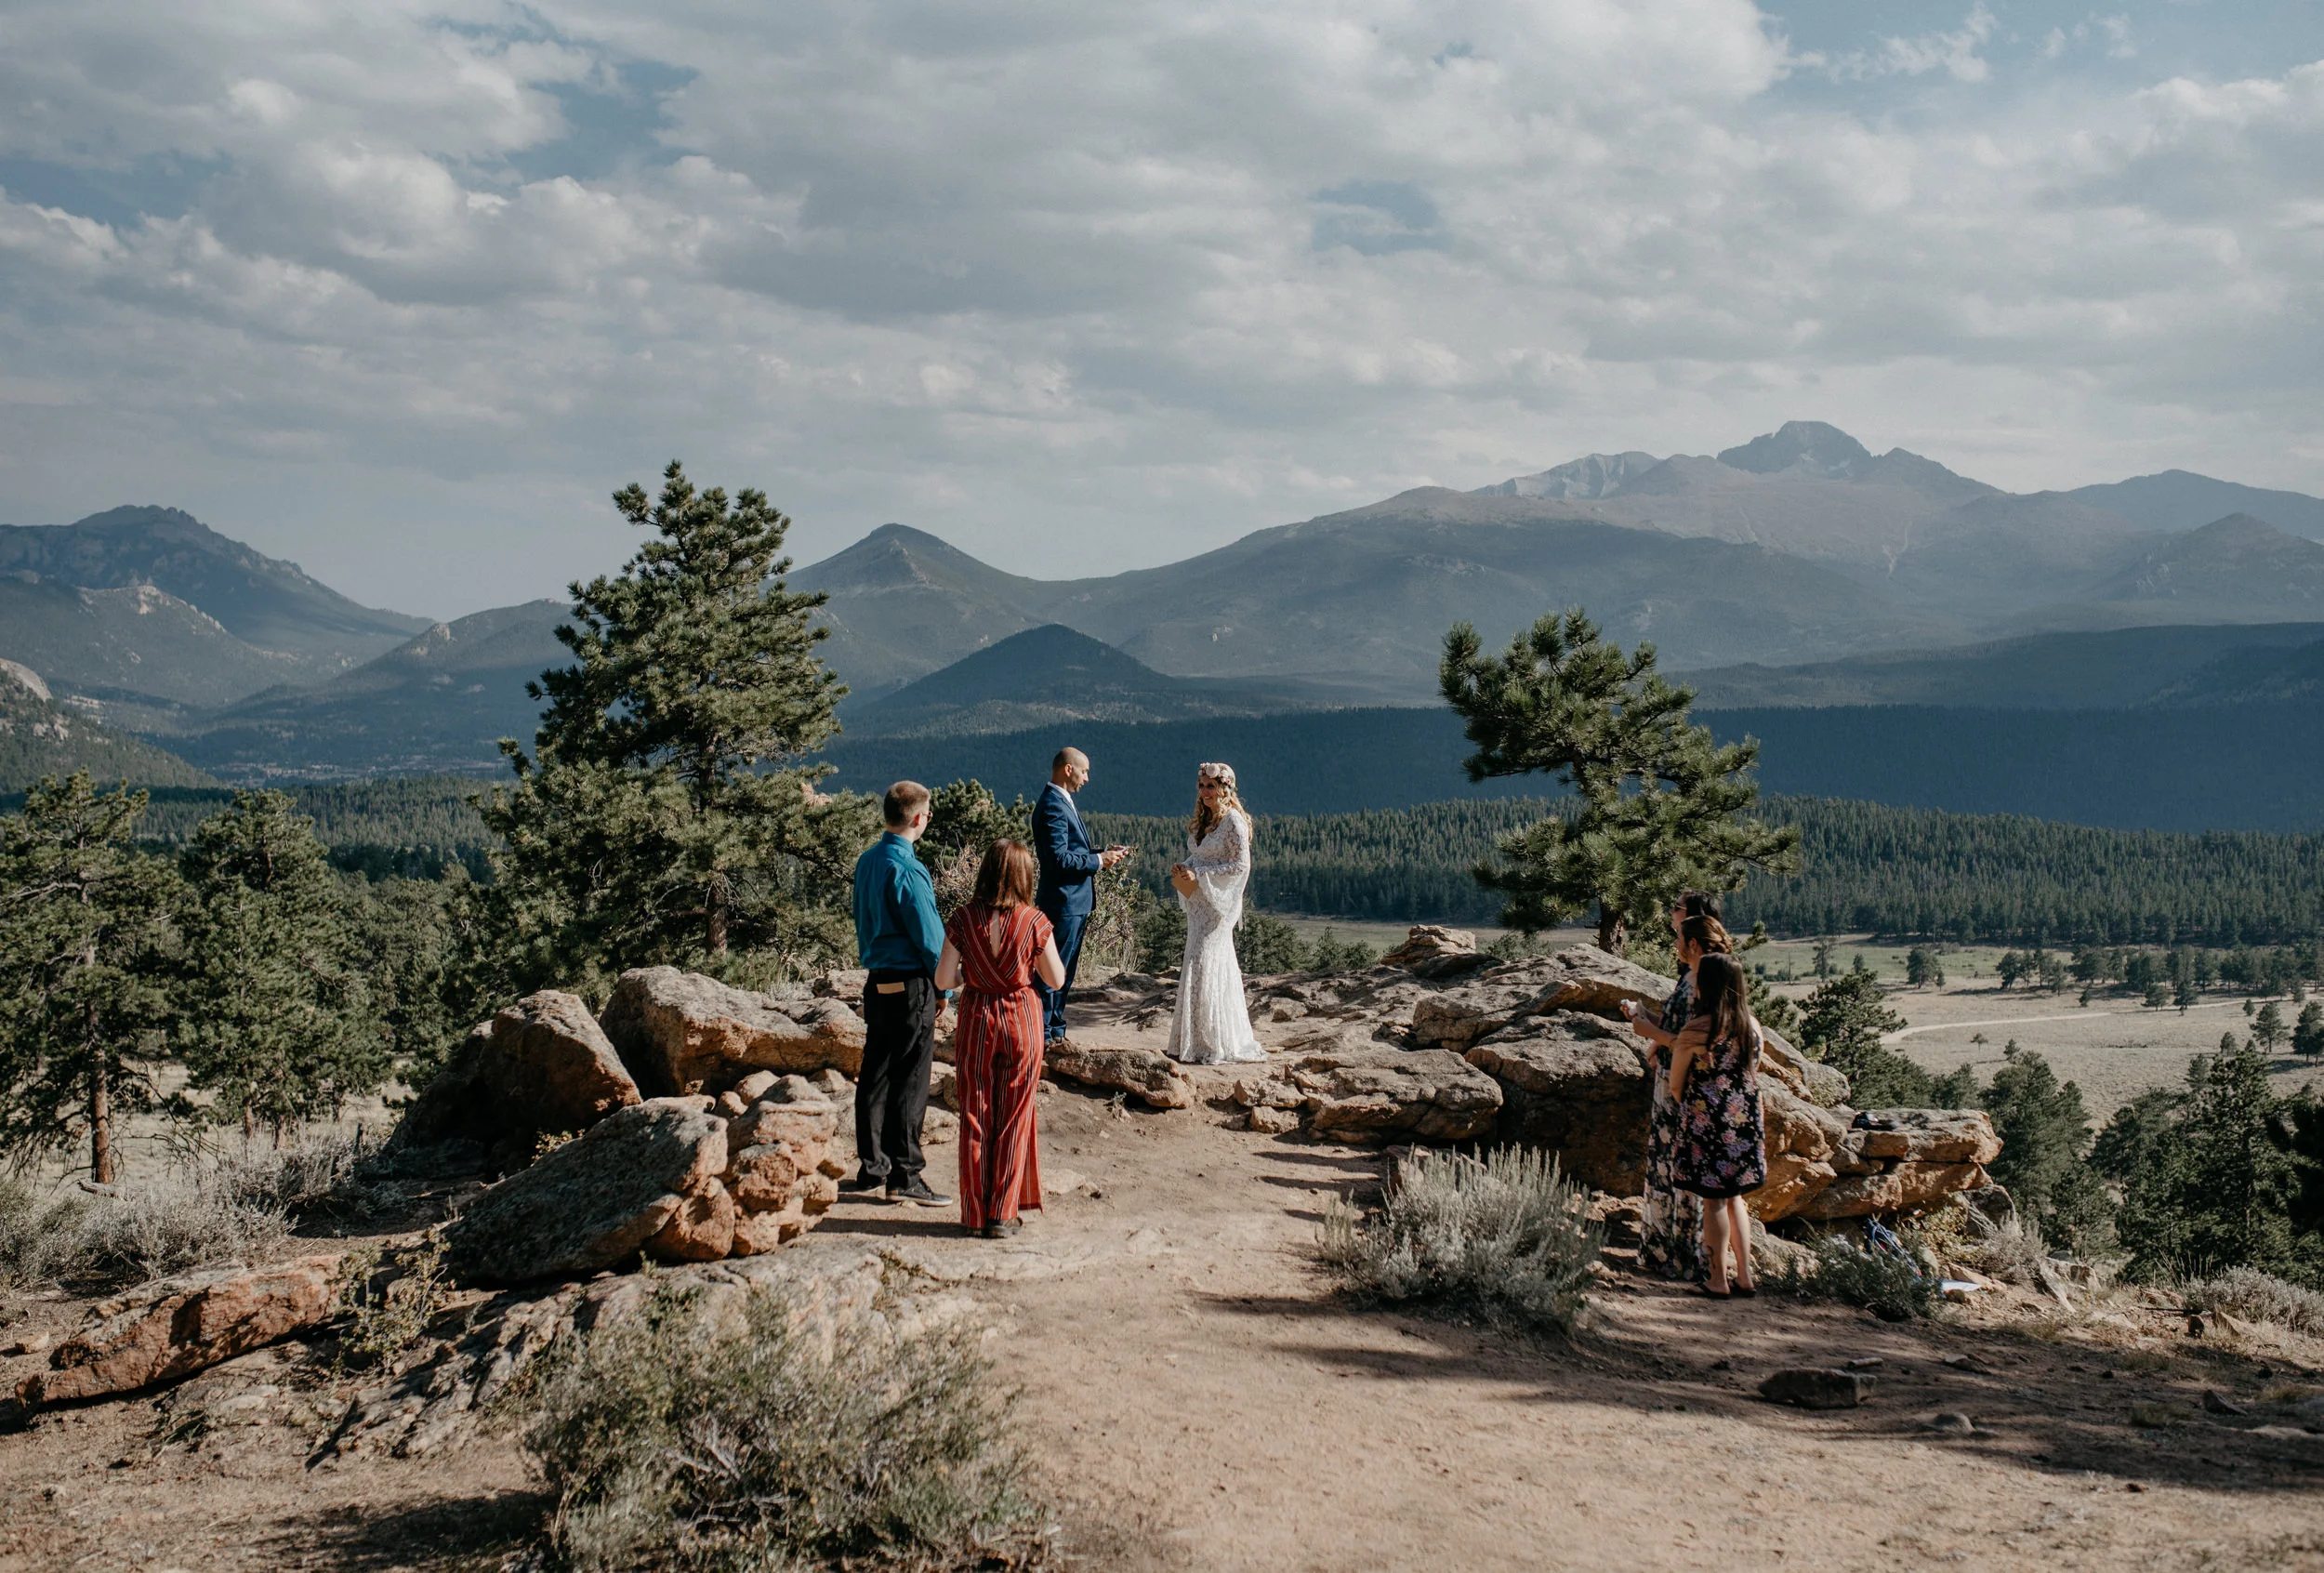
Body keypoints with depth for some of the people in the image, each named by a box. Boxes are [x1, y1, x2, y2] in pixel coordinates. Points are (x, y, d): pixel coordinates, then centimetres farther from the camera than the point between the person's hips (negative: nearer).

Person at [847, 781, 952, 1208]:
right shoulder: (907, 871, -18)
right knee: (909, 1082, -2)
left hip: (876, 981, 8)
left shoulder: (867, 861, 8)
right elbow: (929, 935, -15)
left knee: (875, 1077, 12)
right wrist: (943, 987, -3)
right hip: (911, 984, -8)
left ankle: (871, 1169, 18)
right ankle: (904, 1176, 1)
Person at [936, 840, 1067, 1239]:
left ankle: (976, 1213, 14)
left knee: (975, 1117, 10)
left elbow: (944, 980, -7)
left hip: (976, 1019, 1)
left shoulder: (963, 920, -8)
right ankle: (1002, 1214, 10)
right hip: (1021, 1019, -1)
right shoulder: (1034, 922, -10)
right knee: (1014, 1117, 9)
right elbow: (1056, 980, -3)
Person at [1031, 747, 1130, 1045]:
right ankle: (1043, 1034, 1)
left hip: (1075, 903, 11)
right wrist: (1099, 860, -15)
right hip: (1062, 902, -11)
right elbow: (1059, 859, -24)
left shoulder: (1062, 803, 15)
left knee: (1064, 972, 16)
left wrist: (1103, 853, 9)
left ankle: (1055, 1030, 24)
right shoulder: (1052, 806, -18)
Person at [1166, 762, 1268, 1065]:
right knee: (1218, 968, 11)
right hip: (1198, 903, 8)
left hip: (1219, 903, -8)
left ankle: (1213, 1045, -6)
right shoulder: (1201, 821, 13)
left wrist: (1199, 875, -19)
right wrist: (1183, 870, -2)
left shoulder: (1234, 821, -11)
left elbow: (1241, 865, -16)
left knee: (1204, 966, -11)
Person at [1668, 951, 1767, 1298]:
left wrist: (1688, 1108, 13)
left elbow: (1675, 1084, -6)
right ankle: (1745, 1276, 21)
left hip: (1708, 1124, -5)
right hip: (1746, 1122, 5)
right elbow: (1752, 1073, 11)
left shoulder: (1695, 1030, -17)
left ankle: (1718, 1280, 12)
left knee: (1714, 1200, 5)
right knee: (1734, 1195, 18)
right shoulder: (1752, 1025, 0)